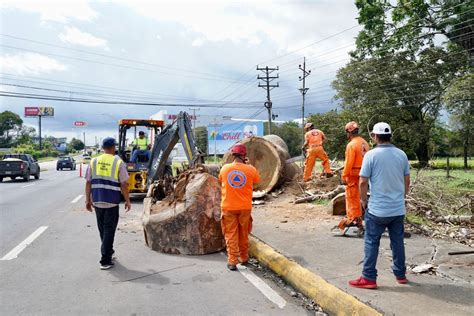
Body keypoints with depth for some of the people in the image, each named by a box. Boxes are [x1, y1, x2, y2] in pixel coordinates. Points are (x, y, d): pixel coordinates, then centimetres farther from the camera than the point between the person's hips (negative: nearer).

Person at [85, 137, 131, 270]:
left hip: (97, 201, 4)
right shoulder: (118, 162, -7)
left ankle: (108, 251, 36)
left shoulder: (94, 161, 4)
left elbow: (88, 183, 5)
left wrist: (88, 200, 13)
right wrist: (127, 201, 2)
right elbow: (123, 185, -8)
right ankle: (105, 261, 1)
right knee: (109, 230, 1)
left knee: (102, 229, 19)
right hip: (112, 202, -4)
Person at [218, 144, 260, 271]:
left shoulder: (225, 168, -6)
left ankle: (232, 262, 5)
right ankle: (244, 258, 30)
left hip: (228, 207, 0)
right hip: (245, 207, 1)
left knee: (231, 234, 7)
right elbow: (256, 180, 11)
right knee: (244, 234, 17)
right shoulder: (250, 169, -9)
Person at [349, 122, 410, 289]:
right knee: (398, 242, 16)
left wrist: (363, 200, 3)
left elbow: (363, 182, -12)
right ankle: (400, 275, 28)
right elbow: (407, 180, 10)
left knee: (371, 242, 5)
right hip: (398, 209, 5)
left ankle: (369, 278, 10)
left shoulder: (371, 155, -13)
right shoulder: (402, 154, 2)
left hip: (377, 209, -5)